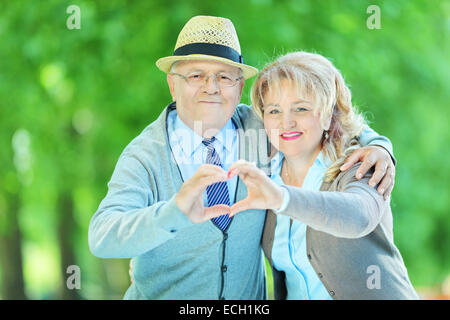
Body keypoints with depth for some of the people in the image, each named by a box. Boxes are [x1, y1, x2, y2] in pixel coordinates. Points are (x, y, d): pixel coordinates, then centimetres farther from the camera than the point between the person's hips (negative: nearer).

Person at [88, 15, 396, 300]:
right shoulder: (144, 156, -12)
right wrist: (175, 214, -42)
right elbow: (103, 237, -26)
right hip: (160, 295, -3)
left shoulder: (260, 128, -4)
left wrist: (376, 146, -10)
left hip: (249, 297, 3)